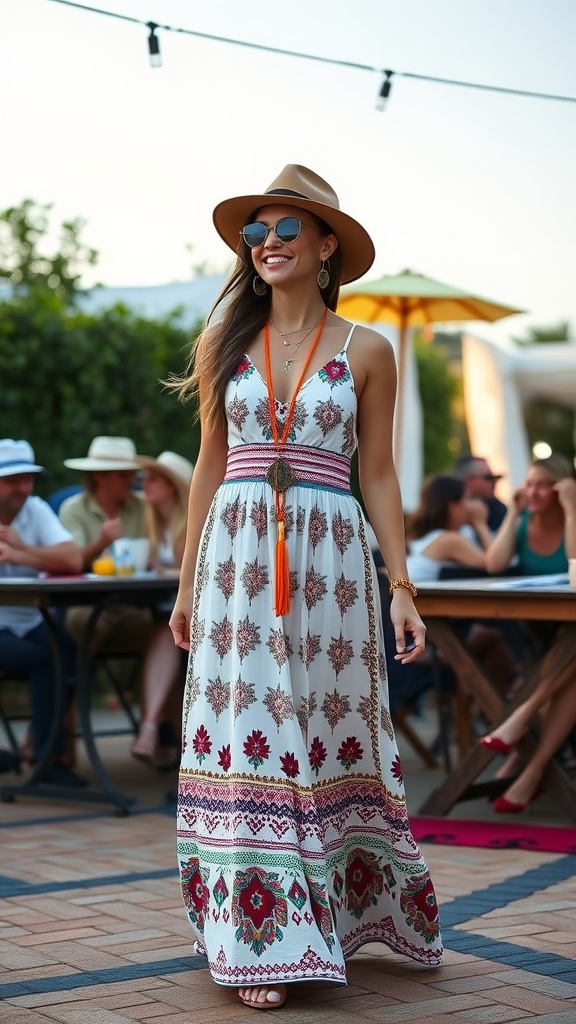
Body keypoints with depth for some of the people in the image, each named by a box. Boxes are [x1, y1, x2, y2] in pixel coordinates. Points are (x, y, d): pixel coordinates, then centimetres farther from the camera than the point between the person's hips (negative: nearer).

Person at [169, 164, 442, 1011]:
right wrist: (188, 582, 9)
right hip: (238, 557, 1)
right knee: (250, 735, -2)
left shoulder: (365, 352, 4)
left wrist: (402, 585, -1)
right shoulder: (224, 344, 9)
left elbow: (379, 475, 5)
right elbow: (210, 466, 11)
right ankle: (263, 940, 4)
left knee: (329, 733, 5)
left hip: (331, 558, -1)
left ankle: (340, 915, 24)